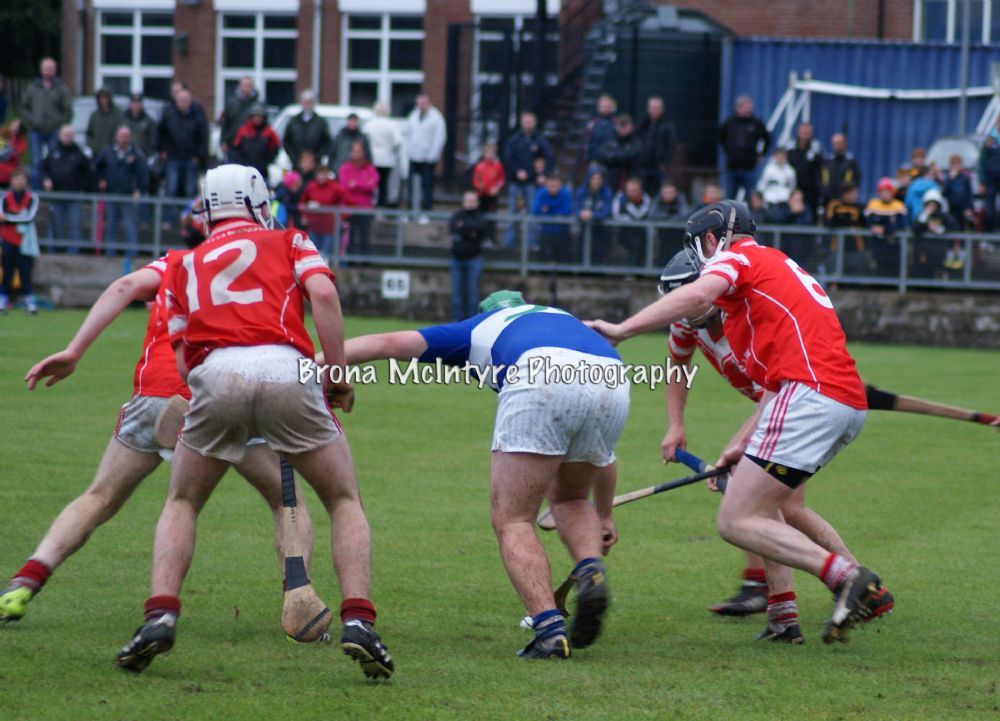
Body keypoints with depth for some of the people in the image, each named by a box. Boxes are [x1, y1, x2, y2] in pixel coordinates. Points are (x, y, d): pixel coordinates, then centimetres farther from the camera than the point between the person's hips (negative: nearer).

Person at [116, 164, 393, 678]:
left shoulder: (185, 266, 30)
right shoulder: (287, 241, 24)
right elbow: (322, 293, 4)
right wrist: (339, 374, 6)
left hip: (215, 372, 1)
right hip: (286, 369, -1)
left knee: (181, 503, 22)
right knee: (345, 502, 16)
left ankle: (160, 614, 1)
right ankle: (357, 620, -2)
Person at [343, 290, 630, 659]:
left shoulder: (476, 329, 34)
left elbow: (388, 343, 31)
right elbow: (602, 452, 46)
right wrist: (604, 516, 55)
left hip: (542, 380, -4)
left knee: (513, 521, 6)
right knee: (569, 499, 28)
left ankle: (549, 629, -11)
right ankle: (591, 571, 0)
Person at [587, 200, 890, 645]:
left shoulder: (735, 258, 5)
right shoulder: (780, 267, 31)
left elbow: (697, 296, -19)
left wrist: (621, 330, -20)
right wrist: (743, 441, 29)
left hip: (809, 395, -9)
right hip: (849, 404, 9)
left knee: (736, 522, -9)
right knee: (759, 504, 27)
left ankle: (846, 577, -21)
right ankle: (783, 618, 18)